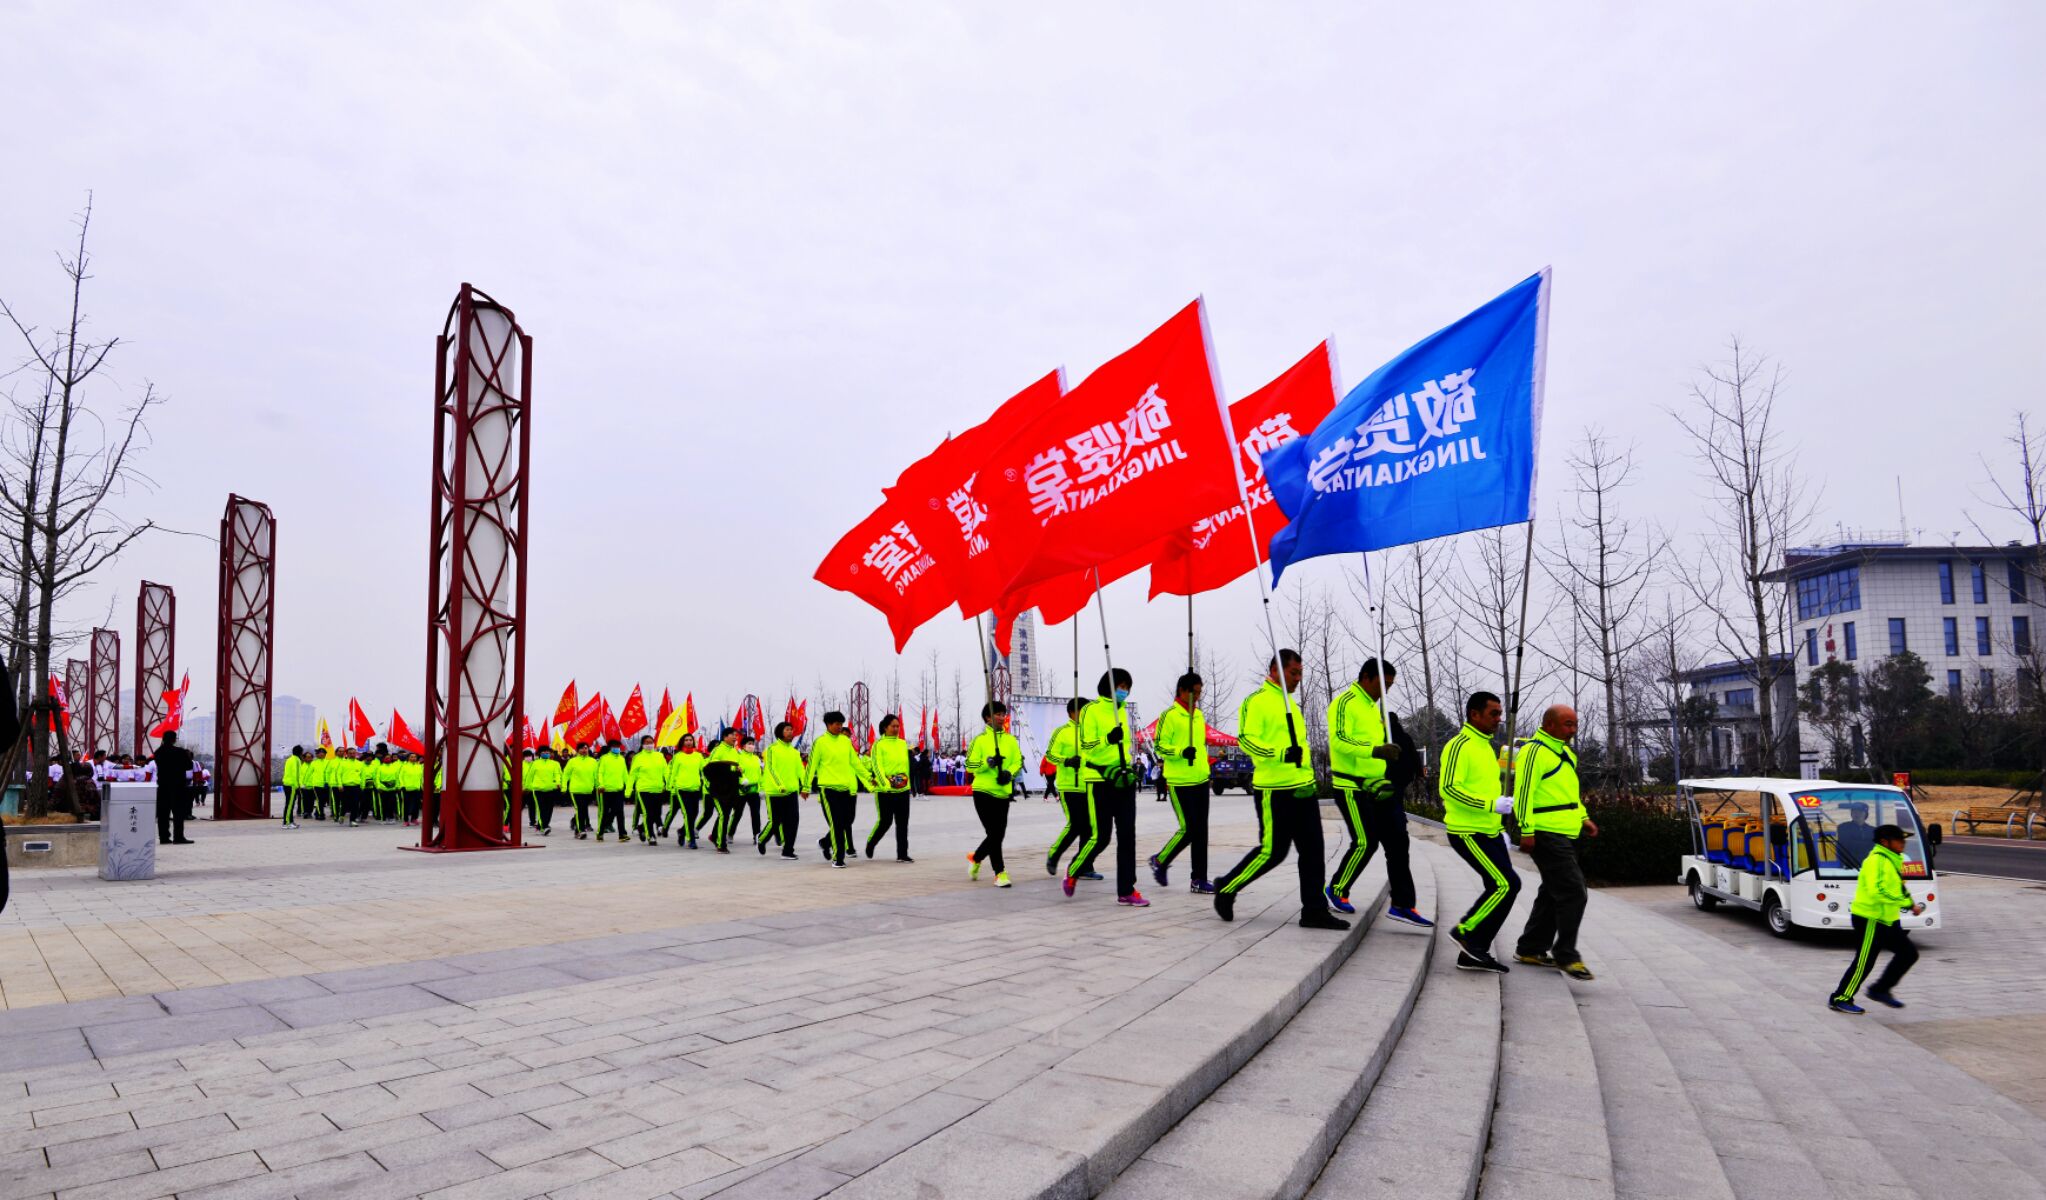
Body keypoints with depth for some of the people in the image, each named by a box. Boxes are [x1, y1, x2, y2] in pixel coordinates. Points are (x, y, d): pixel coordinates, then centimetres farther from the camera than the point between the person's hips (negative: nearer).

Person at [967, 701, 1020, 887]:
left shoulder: (1010, 740, 9)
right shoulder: (980, 739, -2)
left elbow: (1018, 761, 6)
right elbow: (970, 765, -4)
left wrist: (1009, 772, -14)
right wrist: (988, 763, -21)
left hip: (1003, 793, 5)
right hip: (984, 792, -4)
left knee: (999, 835, 8)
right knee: (994, 833, -7)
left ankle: (975, 858, 34)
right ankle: (999, 873, 2)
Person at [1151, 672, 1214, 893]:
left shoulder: (1199, 715, 14)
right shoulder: (1170, 716, -9)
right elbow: (1160, 747, -11)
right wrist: (1181, 751, -25)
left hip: (1201, 780, 7)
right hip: (1180, 782, -7)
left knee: (1201, 830, 5)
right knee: (1188, 829, -9)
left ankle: (1199, 879, 10)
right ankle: (1160, 861, 15)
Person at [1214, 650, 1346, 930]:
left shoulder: (1289, 702, 19)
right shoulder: (1257, 701, -9)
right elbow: (1246, 739, -20)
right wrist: (1282, 753, -30)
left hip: (1303, 788, 9)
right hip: (1275, 791, -9)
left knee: (1312, 850, 6)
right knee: (1272, 851, -5)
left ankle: (1315, 910, 12)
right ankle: (1226, 888, 14)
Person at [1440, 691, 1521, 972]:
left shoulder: (1486, 746, 17)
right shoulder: (1459, 746, -14)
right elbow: (1448, 788, -24)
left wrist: (1499, 828, 23)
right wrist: (1493, 804, -25)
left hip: (1489, 832, 10)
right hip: (1468, 833, -10)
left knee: (1498, 888, 7)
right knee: (1507, 884, -14)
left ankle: (1473, 954, 15)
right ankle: (1465, 932, 1)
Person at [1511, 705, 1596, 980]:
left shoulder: (1563, 752, 19)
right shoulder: (1535, 750, -13)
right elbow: (1524, 790, -19)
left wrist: (1583, 818, 17)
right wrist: (1527, 831, -22)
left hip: (1565, 834, 10)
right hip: (1546, 835, -10)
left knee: (1553, 893, 14)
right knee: (1573, 891, -12)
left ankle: (1530, 949, 23)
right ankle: (1565, 955, -4)